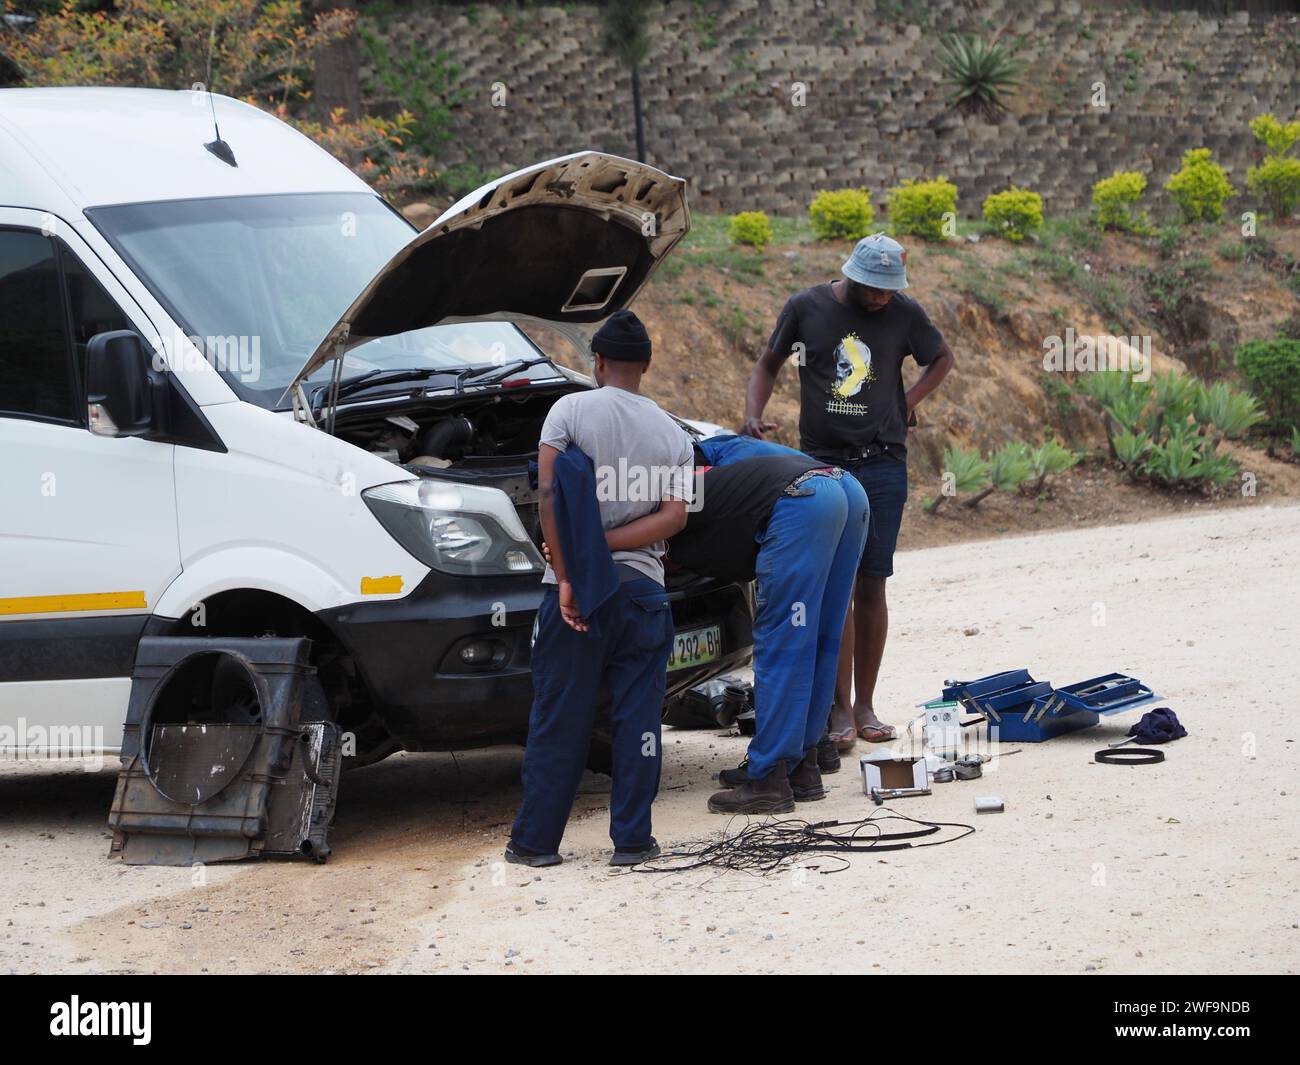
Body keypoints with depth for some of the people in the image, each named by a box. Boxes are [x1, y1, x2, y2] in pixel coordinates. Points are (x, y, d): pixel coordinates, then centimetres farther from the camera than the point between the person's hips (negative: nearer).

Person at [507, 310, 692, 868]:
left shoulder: (570, 410, -2)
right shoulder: (672, 435, 9)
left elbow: (549, 494, -12)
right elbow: (673, 516, -4)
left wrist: (567, 575, -11)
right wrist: (608, 544, -7)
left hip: (577, 592, -2)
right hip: (643, 588, 2)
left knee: (559, 718, 3)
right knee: (637, 716, 7)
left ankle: (536, 840, 8)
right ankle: (632, 839, 7)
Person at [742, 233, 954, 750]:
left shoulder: (904, 313, 2)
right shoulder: (806, 307, -1)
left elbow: (941, 359, 21)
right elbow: (768, 365, 12)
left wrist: (906, 404, 8)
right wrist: (753, 416, -4)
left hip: (883, 463, 1)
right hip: (821, 463, -1)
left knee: (871, 585, 1)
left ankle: (864, 706, 8)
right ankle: (840, 709, -5)